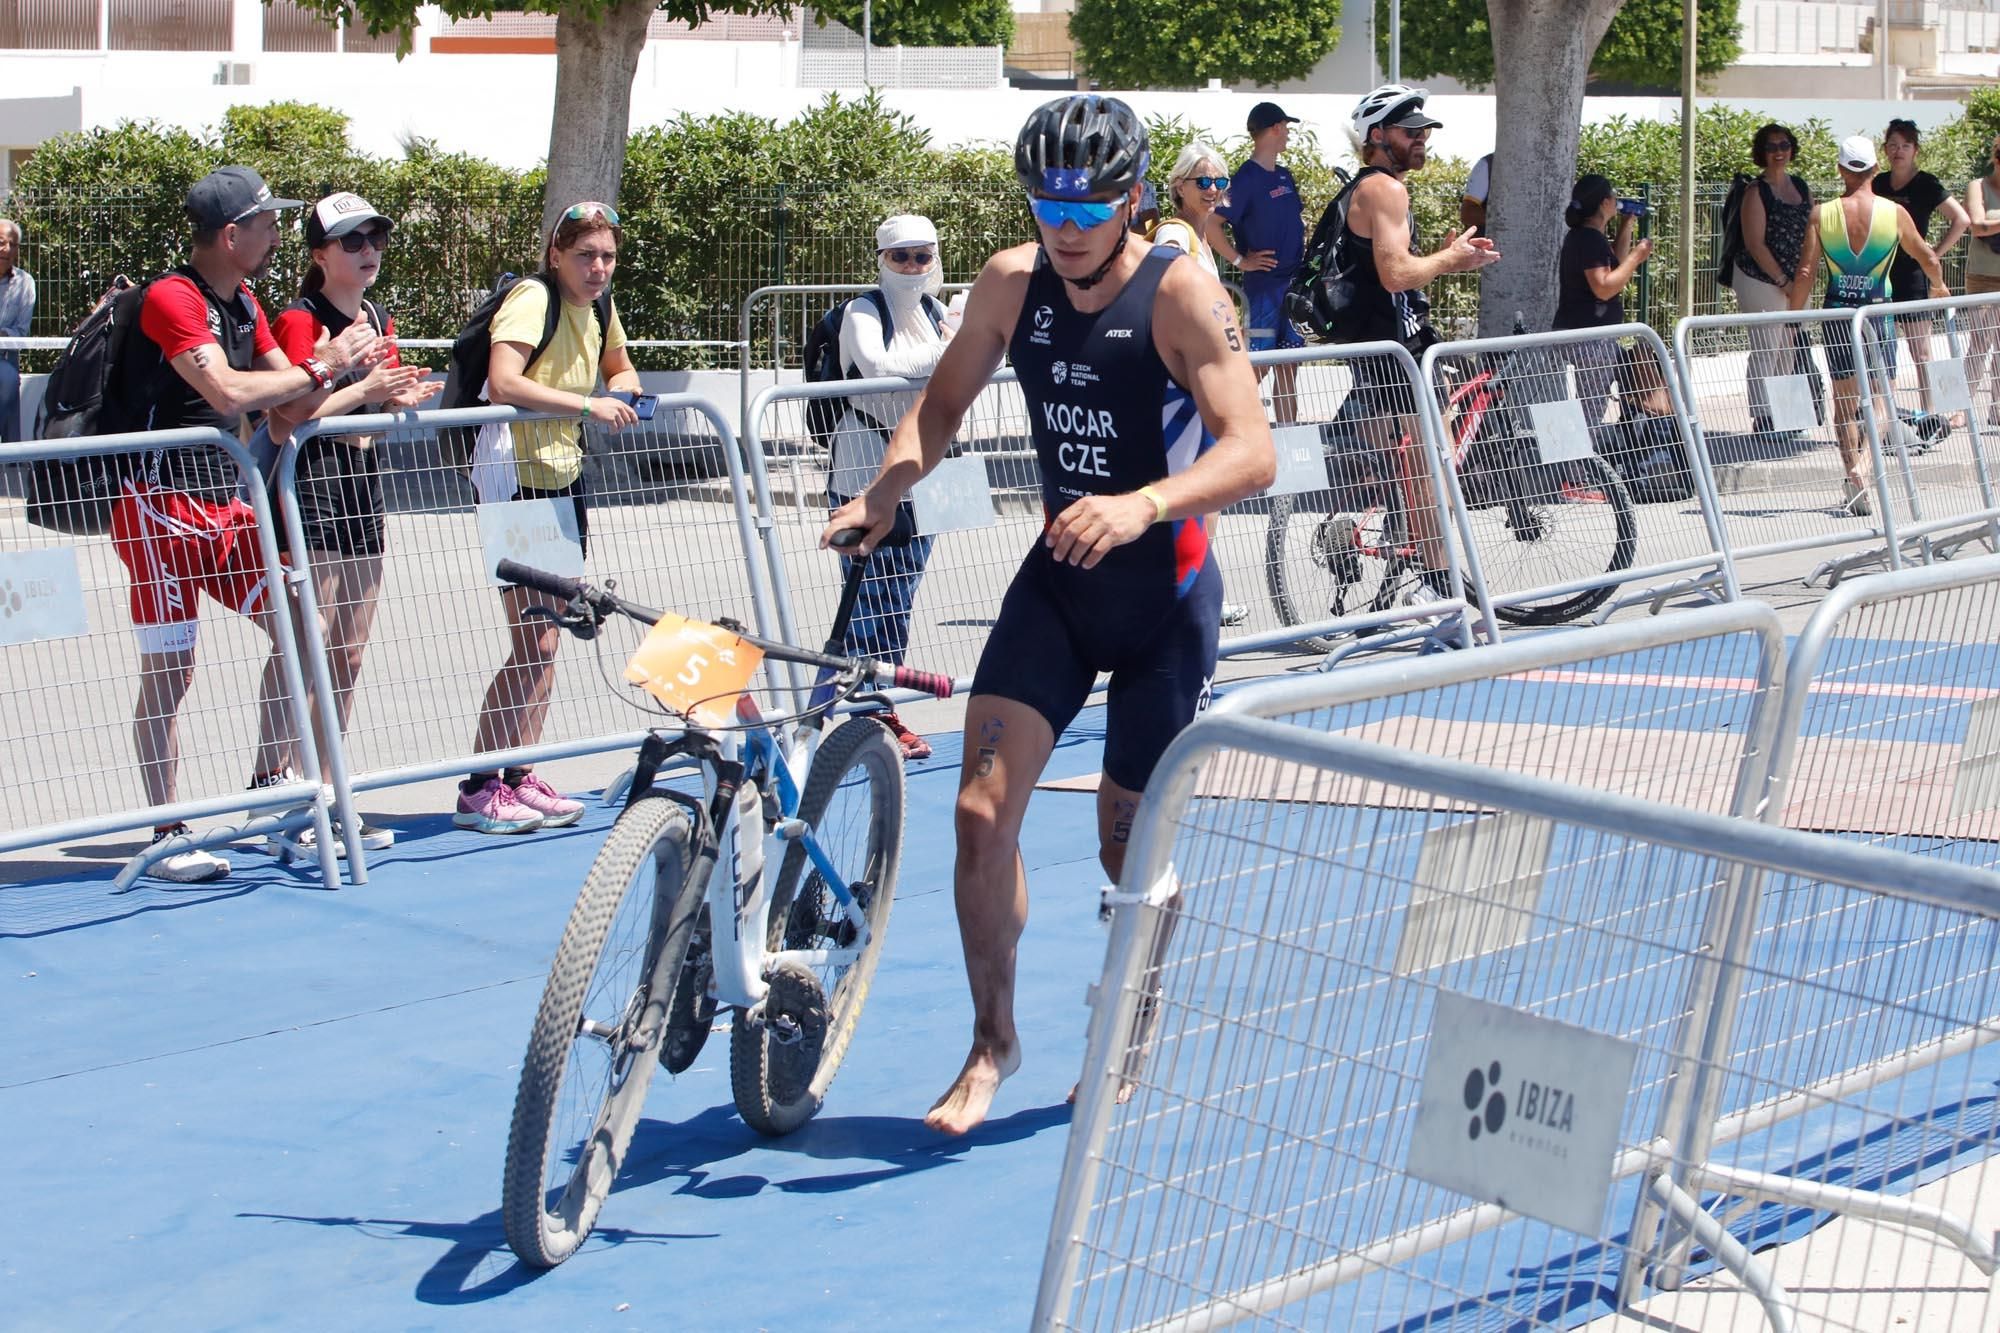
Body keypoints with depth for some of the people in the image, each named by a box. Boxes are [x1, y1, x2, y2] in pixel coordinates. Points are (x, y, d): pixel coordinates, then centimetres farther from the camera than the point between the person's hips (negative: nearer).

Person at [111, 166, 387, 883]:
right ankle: (166, 836, 3)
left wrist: (355, 375, -4)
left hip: (226, 502, 8)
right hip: (161, 505, -8)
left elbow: (291, 400, 13)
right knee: (169, 671, -5)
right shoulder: (171, 298, -15)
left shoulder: (245, 304, 12)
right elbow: (229, 393, -27)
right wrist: (321, 367, -17)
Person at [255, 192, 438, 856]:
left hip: (362, 495, 8)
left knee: (348, 658, 10)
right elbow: (283, 423, -18)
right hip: (307, 501, -8)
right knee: (306, 661, -8)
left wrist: (401, 401, 0)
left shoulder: (380, 322, 13)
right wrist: (360, 390, -19)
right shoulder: (298, 322, -10)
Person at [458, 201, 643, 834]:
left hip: (566, 480, 9)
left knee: (546, 642, 10)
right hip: (516, 480, -8)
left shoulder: (598, 307, 8)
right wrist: (587, 405, -33)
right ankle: (478, 790, -4)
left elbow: (620, 368, 28)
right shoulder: (532, 298, -17)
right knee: (532, 646, -10)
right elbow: (504, 384, -32)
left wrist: (624, 388, 5)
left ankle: (519, 777, 19)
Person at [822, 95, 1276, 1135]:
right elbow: (945, 399, 12)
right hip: (1056, 578, 4)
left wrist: (1142, 505, -42)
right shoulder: (1011, 283, -3)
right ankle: (992, 1042, 8)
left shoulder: (1180, 295, -18)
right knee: (984, 808, -9)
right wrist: (888, 486, -7)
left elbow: (1253, 452, -26)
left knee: (1129, 845, 4)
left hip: (1164, 591, -4)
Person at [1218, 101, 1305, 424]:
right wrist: (1241, 260, -16)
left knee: (1288, 365, 11)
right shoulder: (1247, 178, -11)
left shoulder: (1284, 176, 14)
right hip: (1263, 285, -8)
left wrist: (1304, 259, 15)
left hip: (1293, 283, 8)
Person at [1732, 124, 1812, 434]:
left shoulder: (1800, 186, 10)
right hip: (1762, 281, -7)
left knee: (1790, 350, 10)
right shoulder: (1757, 192, -10)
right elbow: (1755, 243, -15)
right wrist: (1783, 280, -16)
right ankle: (1762, 420, -1)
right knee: (1766, 351, -6)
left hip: (1795, 282, 7)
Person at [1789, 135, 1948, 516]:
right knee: (1880, 394, 8)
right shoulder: (1894, 213, -4)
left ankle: (1855, 482, 11)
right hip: (1877, 311, -1)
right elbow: (1928, 259, 10)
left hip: (1836, 314, 1)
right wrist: (1939, 286, 30)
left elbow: (1805, 272, -8)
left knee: (1845, 399, 11)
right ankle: (1865, 458, -19)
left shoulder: (1821, 213, -5)